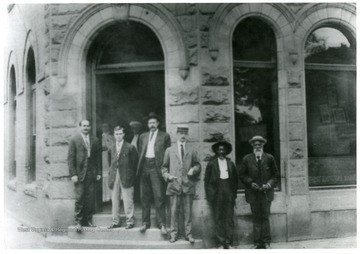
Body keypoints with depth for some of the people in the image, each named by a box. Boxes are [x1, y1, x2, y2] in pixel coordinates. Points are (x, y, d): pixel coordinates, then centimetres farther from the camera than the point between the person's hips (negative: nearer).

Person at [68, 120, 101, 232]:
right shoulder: (74, 140, 0)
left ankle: (88, 220, 16)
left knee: (90, 198, 4)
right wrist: (73, 174, -9)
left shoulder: (95, 140, 10)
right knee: (79, 198, -2)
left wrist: (98, 172, 7)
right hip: (79, 174, -3)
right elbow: (70, 158, -2)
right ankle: (78, 221, 8)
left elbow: (97, 157, 13)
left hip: (91, 174, 3)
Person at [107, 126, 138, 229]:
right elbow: (111, 163, 17)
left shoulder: (130, 147, -1)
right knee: (114, 201, 7)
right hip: (114, 177, 4)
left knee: (128, 201, -3)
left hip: (126, 177, -4)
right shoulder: (111, 148, 12)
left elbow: (134, 163, 1)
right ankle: (115, 221, 15)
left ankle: (130, 222, 4)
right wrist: (111, 174, 8)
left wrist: (132, 177, -2)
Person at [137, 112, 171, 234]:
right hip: (144, 166, 4)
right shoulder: (143, 136, 18)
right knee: (145, 197, 7)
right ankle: (145, 222, 15)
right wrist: (140, 166, 9)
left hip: (157, 167, -4)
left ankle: (161, 224, -2)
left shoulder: (165, 136, 6)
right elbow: (140, 152, 20)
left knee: (159, 196, -7)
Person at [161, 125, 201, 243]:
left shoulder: (192, 150, 12)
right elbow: (164, 167, 15)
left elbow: (198, 165, 15)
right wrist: (167, 175, -2)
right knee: (174, 211, 0)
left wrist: (193, 170, -6)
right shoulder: (169, 150, 13)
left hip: (188, 185, 0)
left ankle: (188, 234, 11)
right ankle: (173, 234, 9)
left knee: (188, 211, 3)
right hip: (174, 185, 0)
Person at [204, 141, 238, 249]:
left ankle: (228, 241, 2)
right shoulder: (211, 164, 6)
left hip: (228, 193, 2)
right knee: (218, 218, -2)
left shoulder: (230, 163, 13)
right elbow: (207, 180, 5)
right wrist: (209, 195, -3)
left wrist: (233, 194, 8)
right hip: (216, 194, -2)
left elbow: (235, 179, 15)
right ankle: (221, 241, 2)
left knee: (229, 218, -1)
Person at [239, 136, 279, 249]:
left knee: (265, 217, 2)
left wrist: (269, 184, -8)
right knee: (256, 218, 4)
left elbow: (275, 175, 8)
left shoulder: (269, 158, 5)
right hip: (253, 192, 0)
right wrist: (250, 183, -9)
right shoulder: (246, 159, 5)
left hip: (266, 192, 0)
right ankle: (257, 242, 10)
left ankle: (266, 242, 9)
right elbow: (242, 175, 7)